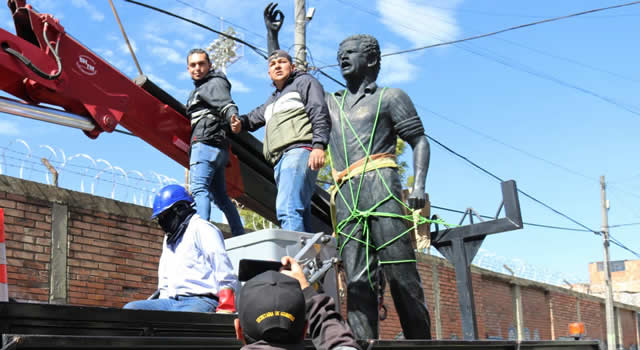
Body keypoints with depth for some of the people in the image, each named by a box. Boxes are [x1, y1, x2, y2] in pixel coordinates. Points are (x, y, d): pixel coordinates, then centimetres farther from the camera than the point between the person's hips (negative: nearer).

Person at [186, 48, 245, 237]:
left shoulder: (215, 83, -1)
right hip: (217, 150, 11)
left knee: (198, 188, -23)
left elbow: (227, 105, -19)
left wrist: (233, 117, -40)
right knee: (220, 196, 11)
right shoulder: (200, 88, 28)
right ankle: (241, 237, 12)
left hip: (206, 143, -11)